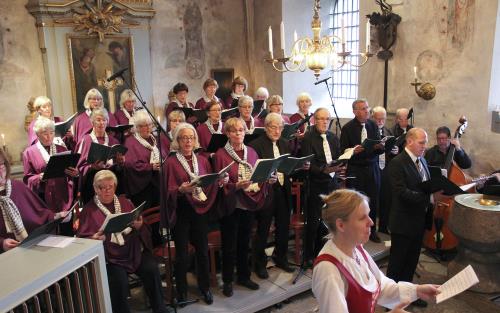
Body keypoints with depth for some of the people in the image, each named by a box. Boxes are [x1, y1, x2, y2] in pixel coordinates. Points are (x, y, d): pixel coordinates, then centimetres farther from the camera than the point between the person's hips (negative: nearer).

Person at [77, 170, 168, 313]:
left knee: (151, 269, -20)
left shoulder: (124, 202, 14)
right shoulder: (89, 210, 5)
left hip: (134, 250, 3)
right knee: (119, 279, -29)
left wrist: (139, 226, -9)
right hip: (110, 256, -2)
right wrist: (94, 239, -20)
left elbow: (141, 230, 15)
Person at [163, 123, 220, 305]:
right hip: (181, 213, -3)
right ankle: (182, 291, 23)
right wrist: (181, 190, -27)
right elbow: (168, 191, -9)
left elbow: (210, 185, 11)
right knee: (182, 254, 5)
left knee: (203, 251, 11)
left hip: (201, 211, 4)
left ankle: (205, 287, 28)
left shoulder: (203, 161, 8)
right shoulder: (171, 162, -6)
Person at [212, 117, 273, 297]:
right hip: (230, 205, -4)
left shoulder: (251, 152, 6)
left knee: (244, 242, 16)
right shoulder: (221, 154, -9)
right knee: (229, 245, 6)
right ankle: (227, 281, 22)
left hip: (249, 203, 5)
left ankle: (244, 276, 32)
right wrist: (236, 186, -25)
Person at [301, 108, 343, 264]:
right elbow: (308, 164, -15)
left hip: (332, 183, 5)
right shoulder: (308, 138, -8)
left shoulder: (334, 138, 12)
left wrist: (340, 167, -9)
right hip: (315, 185, -5)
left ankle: (320, 252, 25)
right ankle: (308, 256, 15)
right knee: (313, 221, 1)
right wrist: (324, 169, -29)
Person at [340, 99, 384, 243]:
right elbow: (343, 151, -6)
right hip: (355, 170, -3)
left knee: (373, 201, 6)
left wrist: (380, 146, -15)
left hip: (372, 168, 4)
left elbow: (381, 149, 7)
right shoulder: (348, 128, -5)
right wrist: (353, 151, -25)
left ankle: (371, 230, 24)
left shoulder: (373, 125, 7)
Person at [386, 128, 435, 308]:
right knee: (397, 263, 7)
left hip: (419, 220, 8)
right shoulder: (397, 163, -17)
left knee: (412, 261, 20)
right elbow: (402, 192, -25)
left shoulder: (422, 160, 9)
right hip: (403, 222, -8)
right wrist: (429, 196, -30)